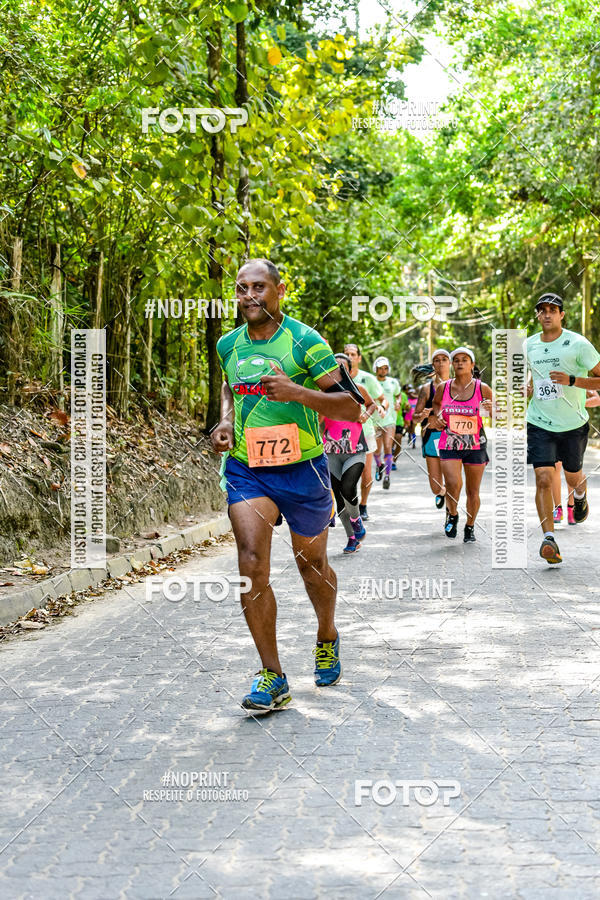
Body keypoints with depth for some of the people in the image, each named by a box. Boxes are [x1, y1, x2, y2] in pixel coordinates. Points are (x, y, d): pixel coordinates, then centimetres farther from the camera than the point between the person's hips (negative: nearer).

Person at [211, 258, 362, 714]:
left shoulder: (305, 341, -11)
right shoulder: (228, 345, 5)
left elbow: (351, 406, -14)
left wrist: (299, 393, -29)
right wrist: (226, 422, 7)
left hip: (302, 469, -2)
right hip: (245, 469, 3)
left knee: (311, 564, 14)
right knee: (251, 564, -15)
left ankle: (327, 638, 44)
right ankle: (272, 678, -9)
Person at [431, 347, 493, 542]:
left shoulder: (482, 389, -4)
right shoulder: (442, 388, 0)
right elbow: (435, 404, 23)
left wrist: (491, 409, -19)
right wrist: (435, 418, 4)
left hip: (475, 446, 0)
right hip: (449, 445, 0)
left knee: (473, 491, 8)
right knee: (453, 484, -21)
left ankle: (470, 527, 30)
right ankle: (452, 514, 9)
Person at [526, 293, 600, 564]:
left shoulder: (578, 344, -13)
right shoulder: (529, 345, 2)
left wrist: (572, 381, -26)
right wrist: (529, 386, 3)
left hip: (573, 424, -2)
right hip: (539, 423, 2)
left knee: (573, 478, 16)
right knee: (543, 479, -13)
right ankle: (549, 539, -13)